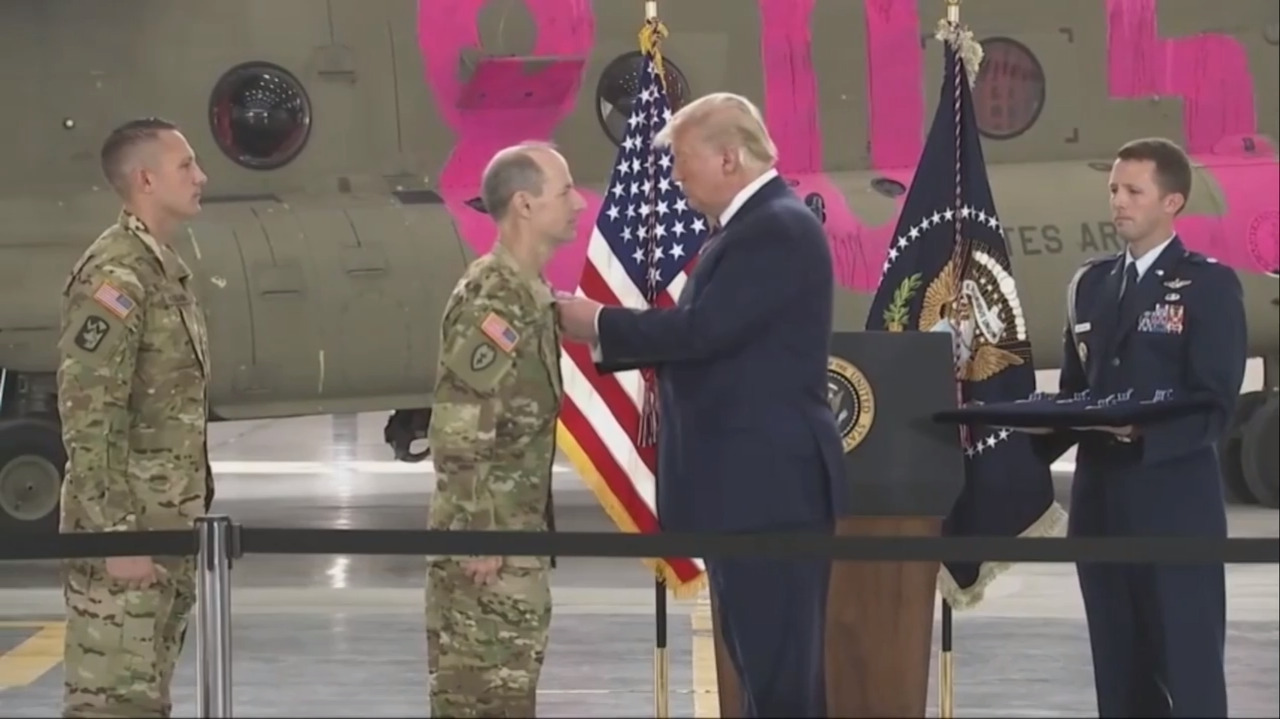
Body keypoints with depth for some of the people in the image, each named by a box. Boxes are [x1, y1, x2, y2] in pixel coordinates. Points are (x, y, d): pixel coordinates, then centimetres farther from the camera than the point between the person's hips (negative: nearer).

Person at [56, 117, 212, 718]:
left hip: (167, 530, 10)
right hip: (128, 533, -10)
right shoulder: (115, 275, -15)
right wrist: (116, 533, -23)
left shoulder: (164, 268, 15)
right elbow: (88, 418, -20)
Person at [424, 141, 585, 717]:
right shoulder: (492, 299, -17)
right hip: (487, 535, -10)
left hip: (515, 531, 10)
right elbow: (460, 431, -21)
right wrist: (479, 533, -22)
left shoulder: (528, 293, 13)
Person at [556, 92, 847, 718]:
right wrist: (609, 335, 5)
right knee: (766, 663, 14)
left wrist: (600, 324, -11)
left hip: (771, 484, -11)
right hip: (752, 482, 11)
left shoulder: (778, 229, -16)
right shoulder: (752, 226, 16)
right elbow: (709, 337, 16)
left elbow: (703, 330, -23)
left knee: (780, 668, -8)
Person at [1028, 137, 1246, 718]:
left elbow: (1214, 404, -11)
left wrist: (1144, 430, -27)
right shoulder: (1090, 284, 16)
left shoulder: (1209, 284, -2)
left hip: (1175, 504, -6)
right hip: (1101, 502, 6)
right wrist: (1041, 432, -4)